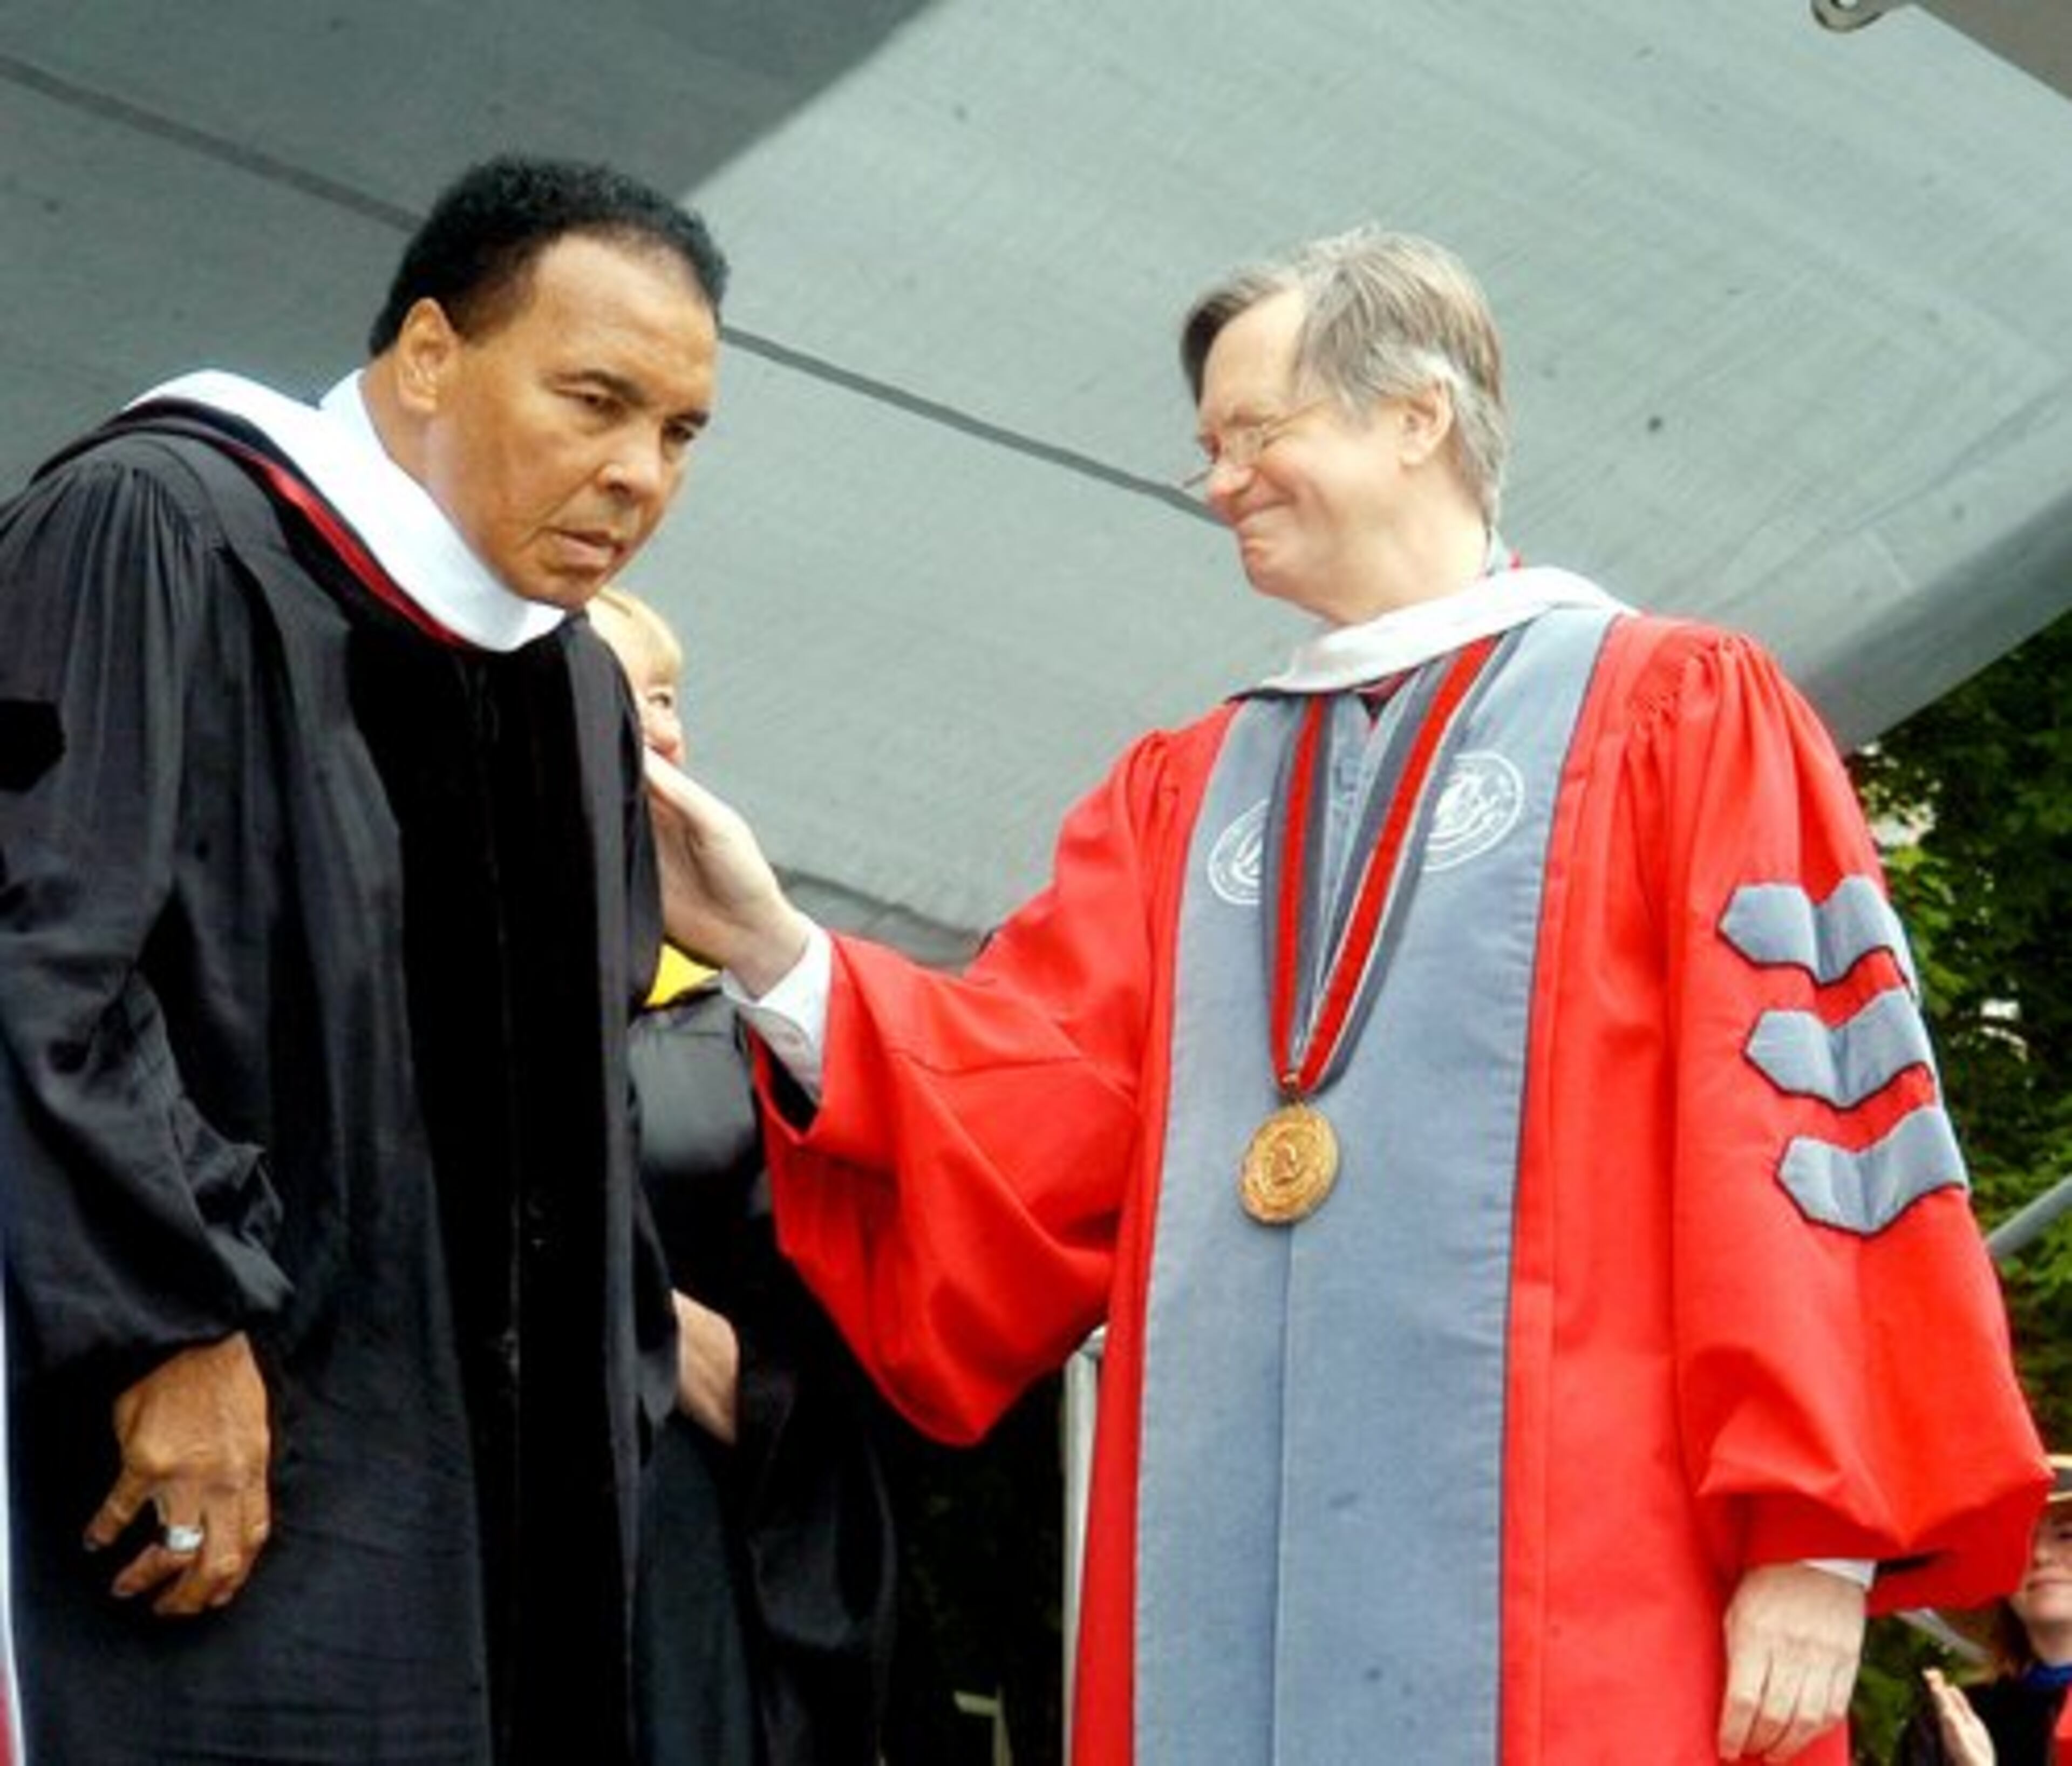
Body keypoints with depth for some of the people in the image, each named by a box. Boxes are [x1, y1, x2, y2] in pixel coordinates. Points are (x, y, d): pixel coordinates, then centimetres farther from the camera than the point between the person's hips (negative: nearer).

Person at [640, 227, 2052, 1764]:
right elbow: (1025, 1104, 8)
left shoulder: (1679, 715, 5)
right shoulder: (1183, 797, 19)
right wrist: (778, 952, -8)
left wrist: (1815, 1537, -12)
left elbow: (1798, 1109, -4)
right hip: (1236, 1610, 4)